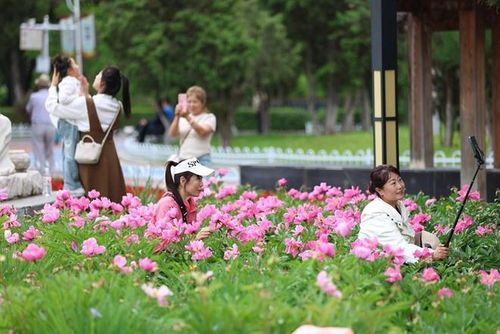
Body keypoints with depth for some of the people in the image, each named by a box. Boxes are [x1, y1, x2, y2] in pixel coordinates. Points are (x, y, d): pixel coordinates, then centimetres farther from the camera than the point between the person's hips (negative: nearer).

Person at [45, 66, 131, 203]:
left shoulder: (85, 104, -15)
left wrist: (53, 85, 9)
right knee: (112, 196, 7)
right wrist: (86, 94, 24)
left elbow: (52, 106, -6)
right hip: (110, 156, 5)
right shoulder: (116, 106, 3)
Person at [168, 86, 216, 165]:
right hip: (183, 159, 4)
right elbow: (172, 134, 0)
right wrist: (177, 117, -15)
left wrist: (188, 118, -25)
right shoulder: (183, 119, 14)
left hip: (201, 160, -4)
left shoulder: (209, 117, 3)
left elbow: (203, 132, -16)